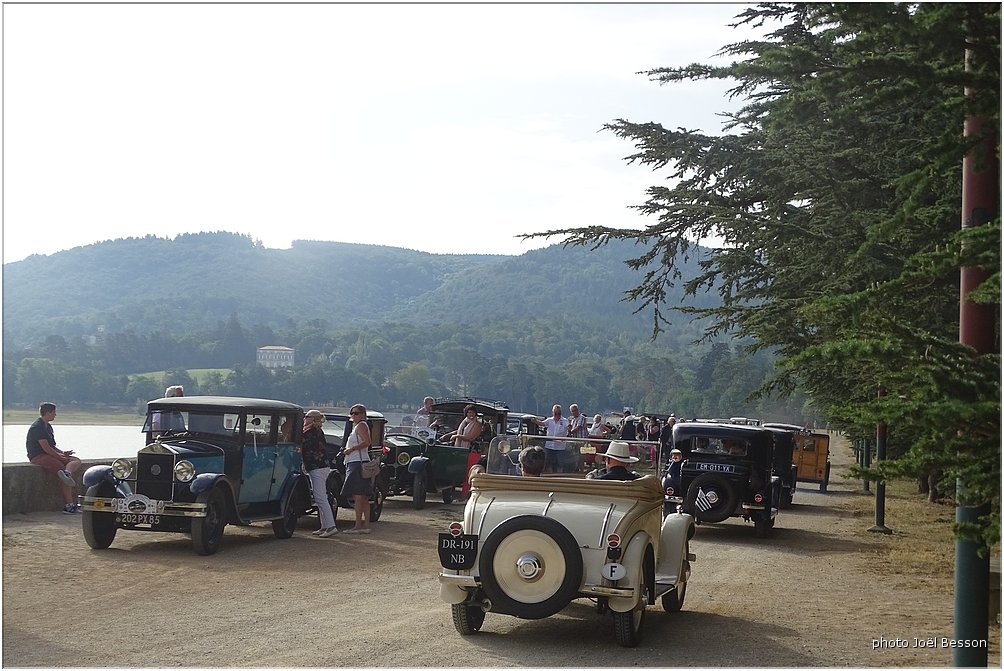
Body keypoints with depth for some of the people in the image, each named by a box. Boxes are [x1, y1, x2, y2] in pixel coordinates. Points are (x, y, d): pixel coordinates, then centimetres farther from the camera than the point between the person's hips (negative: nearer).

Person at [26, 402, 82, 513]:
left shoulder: (48, 426, 20)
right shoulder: (37, 427, -11)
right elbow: (46, 448, -17)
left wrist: (62, 452, 6)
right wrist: (60, 456, -11)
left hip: (49, 455, 10)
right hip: (38, 457, -10)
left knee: (76, 461, -9)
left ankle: (66, 473, -36)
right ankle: (69, 505, -28)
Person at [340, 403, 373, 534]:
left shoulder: (361, 425, -8)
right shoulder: (357, 426, 23)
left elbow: (366, 442, -22)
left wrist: (351, 449, -18)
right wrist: (346, 450, 15)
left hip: (358, 463, -11)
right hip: (355, 463, 11)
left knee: (358, 495, -11)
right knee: (363, 497, 10)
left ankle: (358, 525, -12)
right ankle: (366, 525, 12)